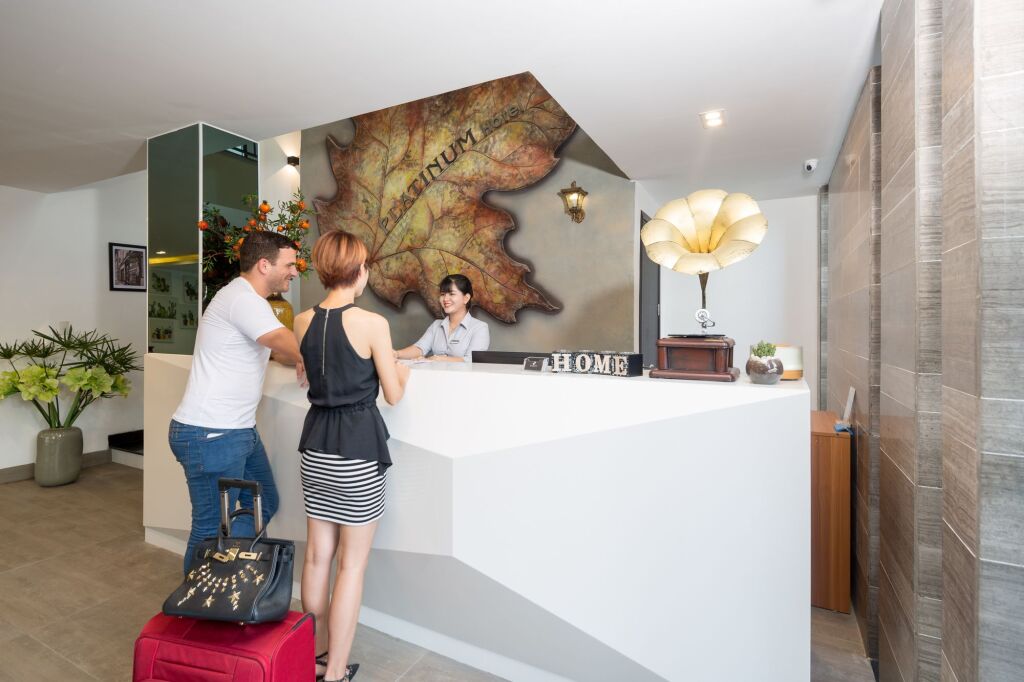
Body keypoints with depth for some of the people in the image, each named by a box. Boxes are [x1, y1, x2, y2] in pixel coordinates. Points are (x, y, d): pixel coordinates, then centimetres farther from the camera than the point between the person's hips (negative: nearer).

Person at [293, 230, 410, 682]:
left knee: (317, 555, 19)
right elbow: (393, 394, -9)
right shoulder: (373, 323, -15)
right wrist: (404, 370, 11)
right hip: (358, 447, -6)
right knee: (352, 564, 9)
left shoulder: (302, 321, 3)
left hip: (315, 445, 6)